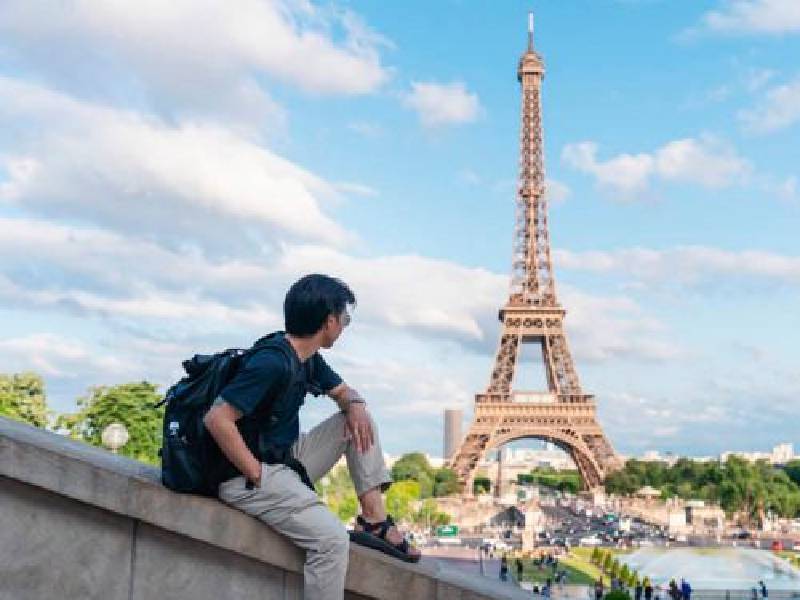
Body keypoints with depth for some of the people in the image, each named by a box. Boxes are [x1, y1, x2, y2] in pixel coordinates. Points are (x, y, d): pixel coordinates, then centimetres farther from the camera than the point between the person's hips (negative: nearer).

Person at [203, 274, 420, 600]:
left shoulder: (309, 359, 6)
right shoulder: (272, 362, -23)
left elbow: (343, 391, 22)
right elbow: (217, 419, -28)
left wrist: (356, 405, -3)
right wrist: (256, 474, -22)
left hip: (286, 461, 10)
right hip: (250, 478, -10)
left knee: (359, 422, 7)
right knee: (333, 540, -25)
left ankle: (374, 520, 1)